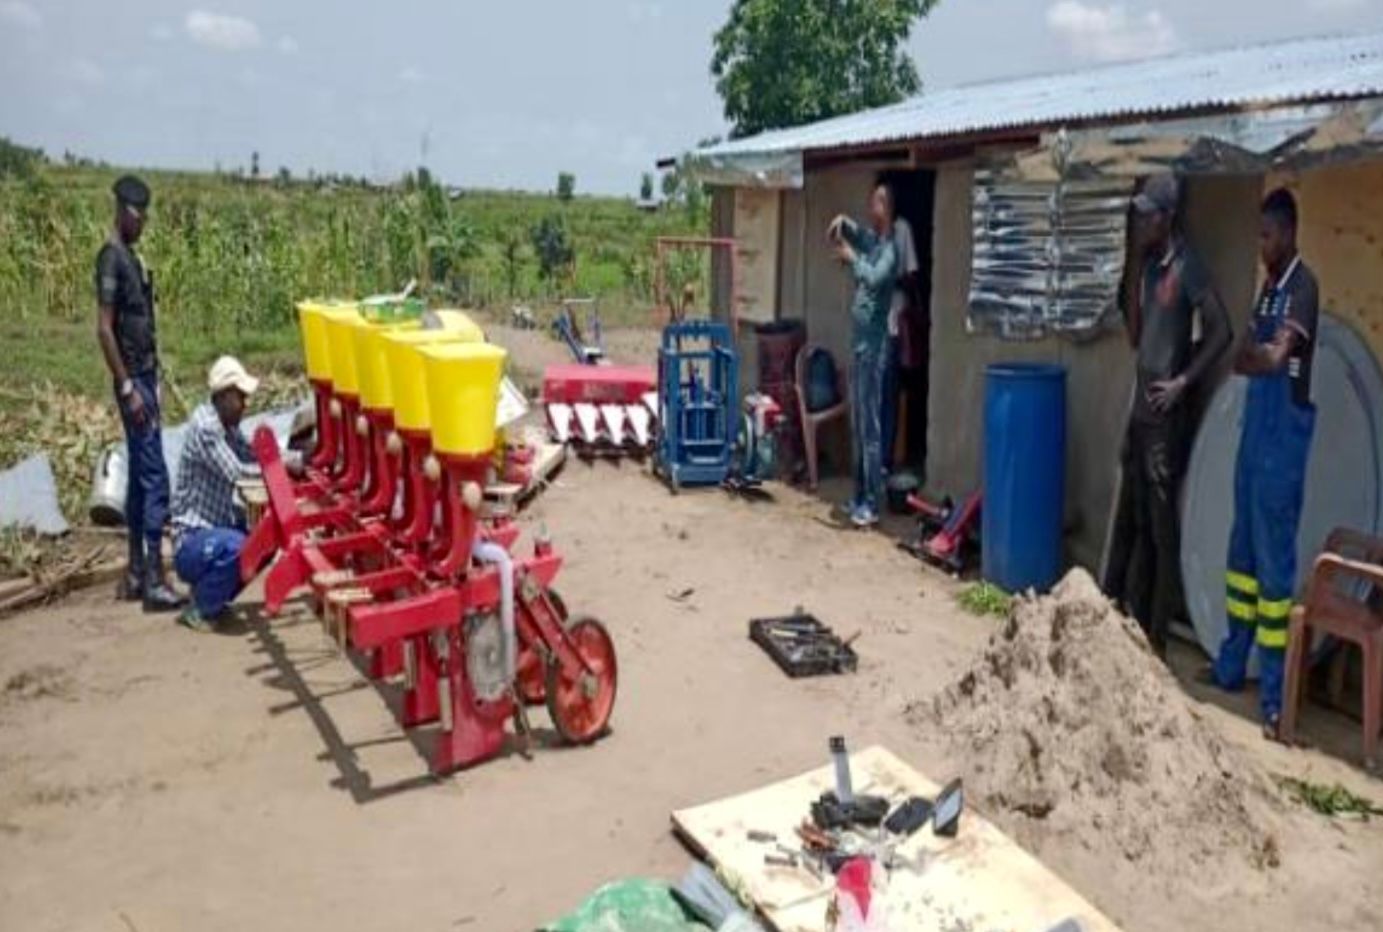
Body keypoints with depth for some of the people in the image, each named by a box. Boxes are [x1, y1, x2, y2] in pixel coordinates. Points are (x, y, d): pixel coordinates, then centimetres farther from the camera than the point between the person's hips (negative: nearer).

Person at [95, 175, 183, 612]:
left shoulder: (133, 257, 16)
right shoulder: (112, 257, -13)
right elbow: (104, 329, -18)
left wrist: (148, 382, 18)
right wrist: (127, 387, -20)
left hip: (146, 376, 10)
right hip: (133, 380, -10)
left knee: (140, 475, 12)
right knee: (154, 476, -10)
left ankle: (137, 572, 19)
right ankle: (153, 580, -7)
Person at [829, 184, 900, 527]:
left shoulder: (890, 249, -13)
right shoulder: (870, 239, 12)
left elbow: (875, 278, -29)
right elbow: (853, 231, 26)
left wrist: (851, 258, -16)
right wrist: (841, 224, 5)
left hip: (874, 347, -9)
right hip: (859, 344, 9)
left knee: (870, 427, -7)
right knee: (857, 425, 13)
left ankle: (872, 504, -3)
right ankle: (859, 496, 21)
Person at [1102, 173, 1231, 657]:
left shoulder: (1187, 265, -12)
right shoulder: (1149, 264, 12)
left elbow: (1221, 332, -17)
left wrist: (1183, 382, -17)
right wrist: (1134, 271, 7)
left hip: (1166, 415, -8)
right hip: (1140, 407, 9)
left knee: (1162, 528, -2)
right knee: (1129, 521, 16)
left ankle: (1156, 637, 6)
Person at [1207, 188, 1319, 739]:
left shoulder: (1303, 287, -14)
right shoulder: (1269, 285, 15)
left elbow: (1275, 357, -26)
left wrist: (1253, 352, -11)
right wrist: (1256, 355, -5)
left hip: (1283, 435, -9)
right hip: (1255, 427, 9)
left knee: (1275, 559, -5)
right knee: (1243, 549, 14)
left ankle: (1274, 696, 3)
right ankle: (1231, 666, 26)